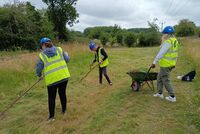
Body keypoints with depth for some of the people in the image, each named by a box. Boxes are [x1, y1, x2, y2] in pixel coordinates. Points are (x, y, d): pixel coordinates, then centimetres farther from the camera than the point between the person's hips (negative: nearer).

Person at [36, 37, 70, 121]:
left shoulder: (42, 55, -2)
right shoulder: (59, 49, 3)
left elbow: (38, 69, 3)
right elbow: (67, 60, 7)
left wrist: (40, 75, 23)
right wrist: (66, 54, 28)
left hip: (51, 79, -2)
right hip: (63, 76, 3)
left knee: (51, 97, 13)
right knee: (62, 93, 20)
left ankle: (51, 116, 20)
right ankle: (64, 110, 35)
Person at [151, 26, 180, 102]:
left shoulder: (167, 42, -20)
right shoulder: (175, 41, 10)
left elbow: (160, 54, -22)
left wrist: (154, 62, -17)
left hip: (165, 64, -9)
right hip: (171, 64, 10)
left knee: (166, 80, 2)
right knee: (159, 78, 19)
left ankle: (172, 97, 9)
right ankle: (160, 93, 26)